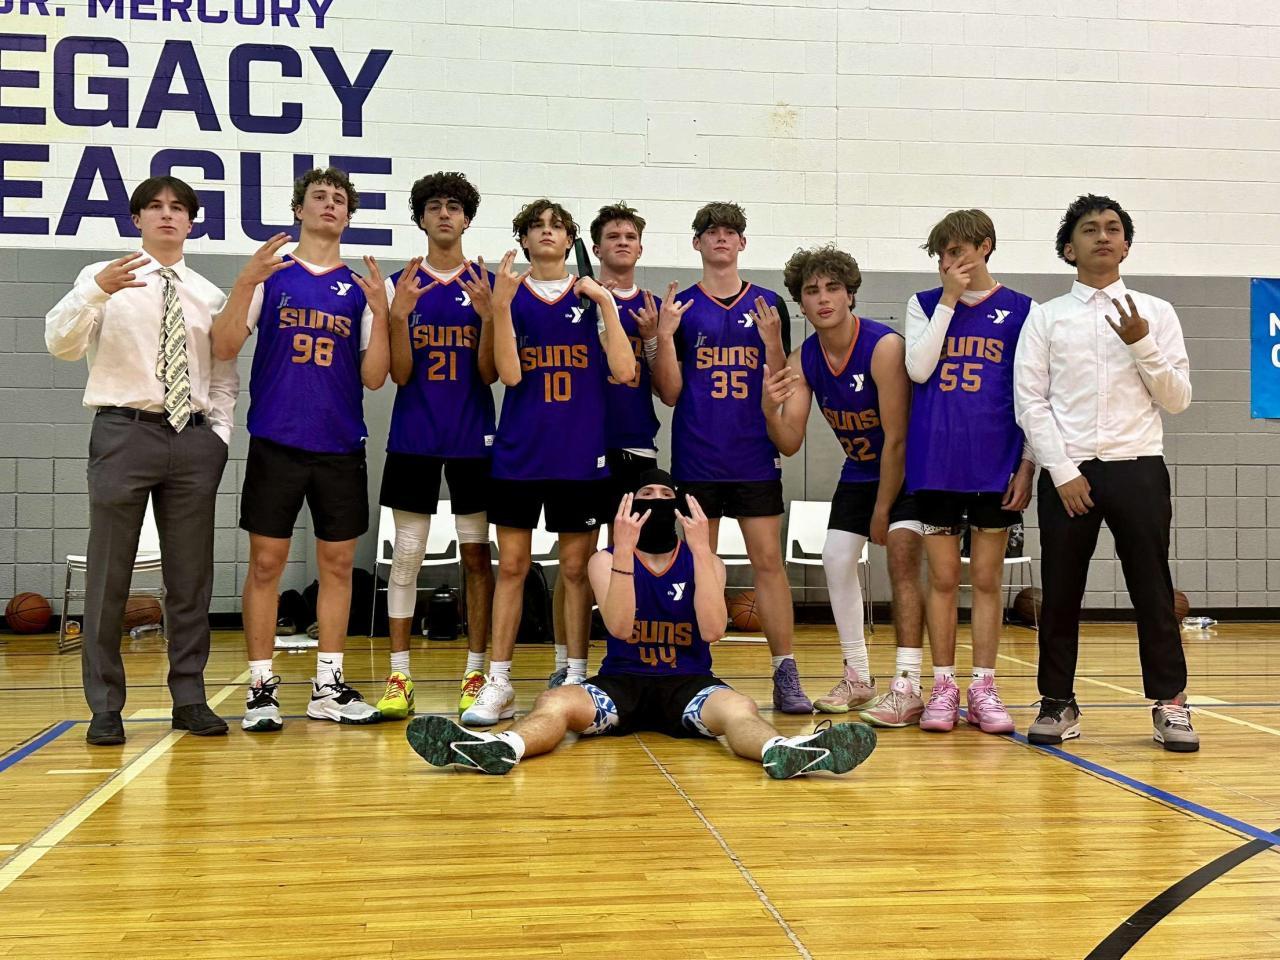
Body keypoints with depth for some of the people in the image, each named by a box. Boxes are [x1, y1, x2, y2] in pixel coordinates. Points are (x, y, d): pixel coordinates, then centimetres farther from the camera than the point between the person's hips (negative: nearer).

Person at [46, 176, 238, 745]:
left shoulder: (209, 295, 13)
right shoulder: (102, 277, 2)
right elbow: (60, 343, -13)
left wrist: (221, 432, 3)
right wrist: (98, 290, -29)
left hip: (194, 441, 4)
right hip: (124, 433, -3)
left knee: (191, 575, 7)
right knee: (109, 573, 0)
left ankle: (190, 700, 17)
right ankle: (105, 707, 10)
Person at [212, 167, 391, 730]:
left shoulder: (361, 288, 10)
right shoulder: (269, 274, 6)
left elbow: (373, 377, 4)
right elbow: (225, 348, -4)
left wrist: (380, 311, -9)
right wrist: (246, 282, -17)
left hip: (341, 448, 2)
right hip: (276, 444, -2)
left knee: (338, 564, 5)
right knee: (266, 563, -1)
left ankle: (328, 687, 15)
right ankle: (261, 688, 8)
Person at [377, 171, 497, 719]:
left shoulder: (487, 285, 6)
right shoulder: (399, 285, 5)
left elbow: (490, 374, 0)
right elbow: (399, 375, 0)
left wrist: (488, 314, -15)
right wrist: (399, 314, -14)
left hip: (474, 438, 0)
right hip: (414, 436, 0)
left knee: (477, 555, 3)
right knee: (406, 556, 0)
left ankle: (476, 674, 11)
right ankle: (399, 677, 6)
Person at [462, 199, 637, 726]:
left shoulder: (594, 295, 6)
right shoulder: (509, 295, 5)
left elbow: (624, 371, -6)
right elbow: (510, 374, -9)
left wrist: (605, 303, -10)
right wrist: (501, 303, -17)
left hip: (581, 453, 0)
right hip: (519, 450, 0)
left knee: (577, 568, 5)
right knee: (511, 565, 2)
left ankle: (576, 678, 14)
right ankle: (498, 684, 7)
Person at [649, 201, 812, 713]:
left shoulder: (769, 305, 8)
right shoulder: (678, 307, 5)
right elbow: (670, 393, 2)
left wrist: (773, 342, -12)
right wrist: (665, 336, -12)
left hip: (756, 458, 0)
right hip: (695, 459, 0)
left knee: (768, 560, -2)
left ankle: (785, 674, 1)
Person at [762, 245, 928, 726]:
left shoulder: (884, 346, -28)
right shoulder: (802, 360, -10)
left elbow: (896, 438, -24)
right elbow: (789, 443, -11)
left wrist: (882, 511, -18)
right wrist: (770, 408, -33)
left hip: (909, 468, -6)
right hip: (858, 471, 7)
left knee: (901, 556, -18)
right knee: (836, 560, 3)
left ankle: (907, 687, -15)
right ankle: (858, 679, 16)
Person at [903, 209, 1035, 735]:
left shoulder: (1021, 311, 4)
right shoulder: (924, 304, 9)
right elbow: (918, 369, -7)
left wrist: (1028, 464, -2)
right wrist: (949, 300, -7)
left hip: (996, 465, -1)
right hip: (936, 463, 1)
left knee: (987, 579, 5)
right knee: (942, 579, 5)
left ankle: (983, 688, 13)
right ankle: (943, 687, 13)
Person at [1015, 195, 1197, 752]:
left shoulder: (1155, 314, 8)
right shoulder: (1046, 318, 6)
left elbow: (1177, 400, 5)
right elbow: (1030, 402, 1)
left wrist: (1142, 345, -9)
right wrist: (1062, 472, -8)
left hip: (1138, 469, 0)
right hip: (1067, 473, 0)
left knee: (1153, 591, 1)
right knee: (1060, 594, 4)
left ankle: (1170, 705, 12)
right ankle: (1058, 704, 15)